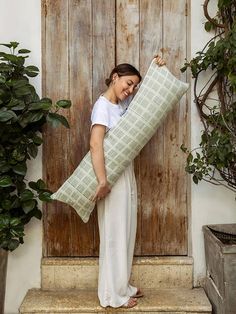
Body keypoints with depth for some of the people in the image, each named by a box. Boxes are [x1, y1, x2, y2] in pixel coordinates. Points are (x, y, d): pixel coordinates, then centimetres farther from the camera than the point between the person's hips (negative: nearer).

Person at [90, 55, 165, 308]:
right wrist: (102, 181, -31)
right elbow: (95, 144, -26)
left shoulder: (124, 103, 10)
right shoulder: (103, 106, -15)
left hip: (125, 174, 9)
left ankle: (121, 286, 27)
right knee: (114, 234, -2)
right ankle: (113, 295, 11)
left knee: (124, 232, 14)